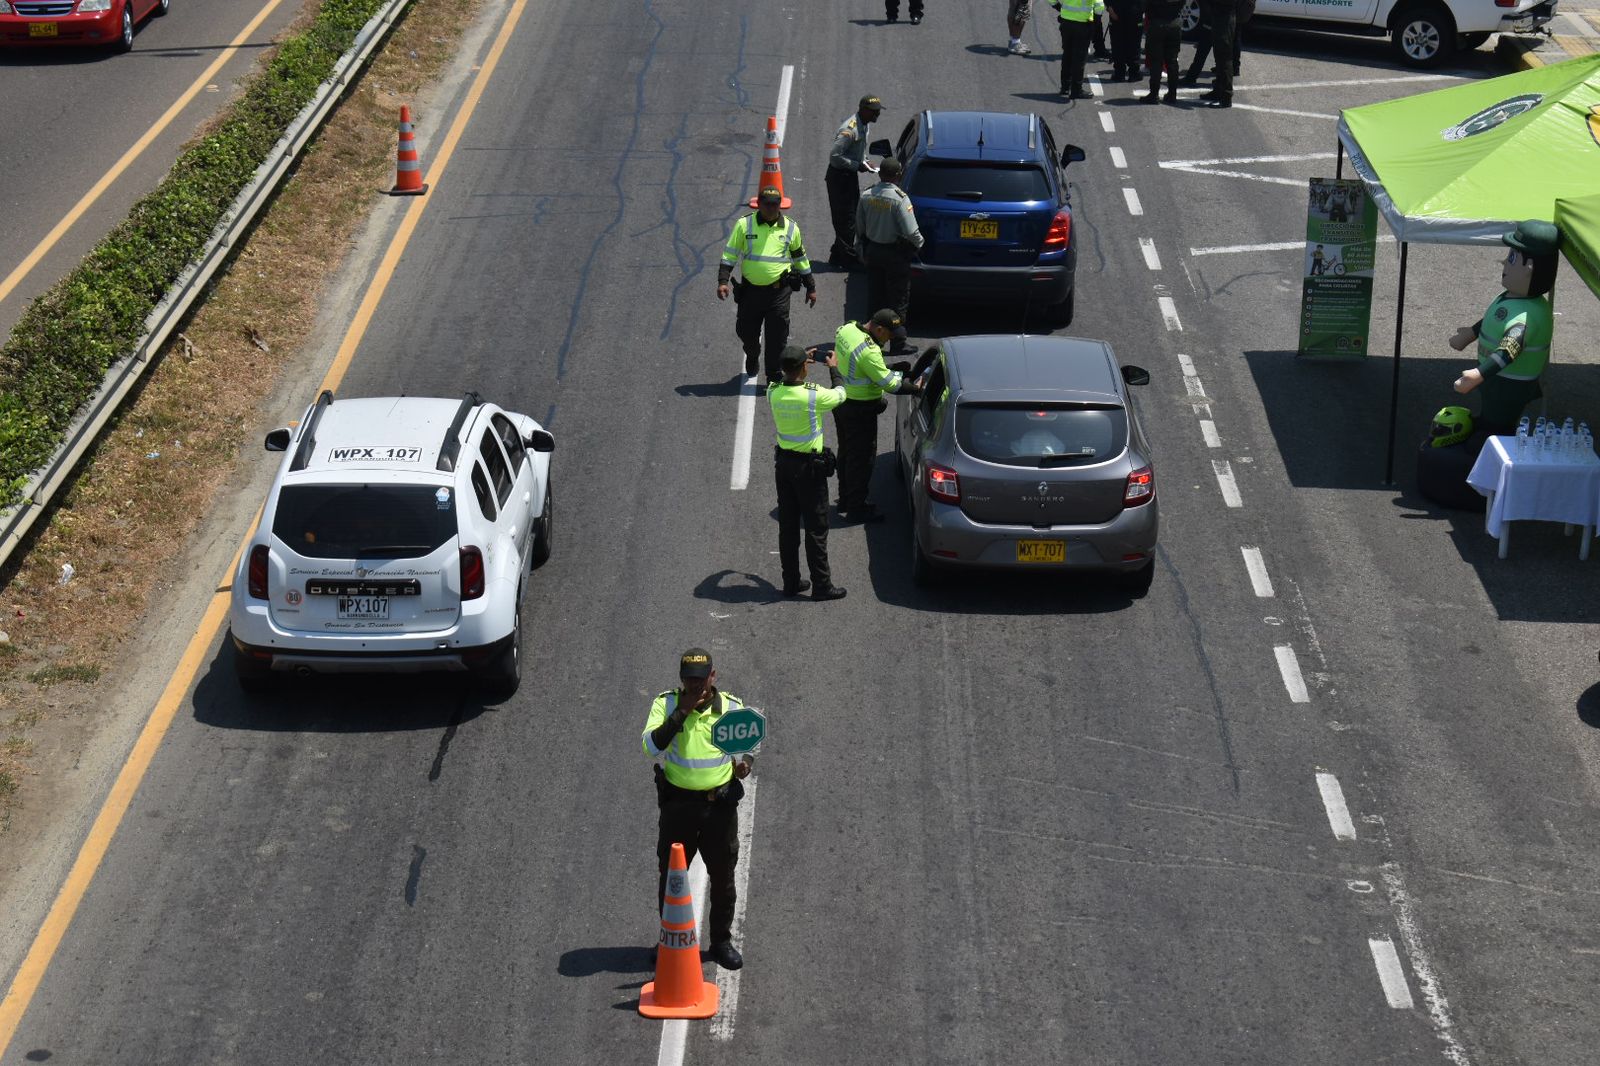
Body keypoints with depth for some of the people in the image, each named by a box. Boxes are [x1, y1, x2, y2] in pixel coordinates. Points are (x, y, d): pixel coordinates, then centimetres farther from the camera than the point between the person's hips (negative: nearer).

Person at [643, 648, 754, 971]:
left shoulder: (732, 707, -1)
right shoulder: (666, 704, -6)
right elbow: (651, 746, -19)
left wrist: (743, 763, -12)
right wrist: (682, 712, -24)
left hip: (720, 804, 1)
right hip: (678, 803, -1)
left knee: (723, 877, 10)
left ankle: (722, 941, 26)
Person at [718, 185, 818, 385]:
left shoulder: (790, 228, 3)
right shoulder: (744, 225, -2)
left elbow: (800, 258, 14)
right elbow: (729, 254, -1)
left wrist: (811, 287, 17)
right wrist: (723, 281, -13)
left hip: (778, 291, 0)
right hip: (750, 291, 1)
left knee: (777, 338, -2)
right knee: (745, 331, 13)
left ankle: (774, 378, 10)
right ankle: (752, 356, 45)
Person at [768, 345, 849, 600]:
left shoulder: (774, 394, -8)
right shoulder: (813, 396, -23)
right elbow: (840, 394, -2)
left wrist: (794, 365, 28)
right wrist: (834, 369, 16)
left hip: (784, 462, 5)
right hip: (809, 466, -5)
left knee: (787, 525, 14)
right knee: (816, 527, 3)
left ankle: (791, 581, 21)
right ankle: (821, 585, 7)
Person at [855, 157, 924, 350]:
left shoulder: (867, 196, -3)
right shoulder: (899, 198, -21)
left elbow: (859, 228, 7)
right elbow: (910, 231, -22)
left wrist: (861, 250, 19)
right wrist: (919, 243, -2)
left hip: (872, 252, 6)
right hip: (895, 254, -6)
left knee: (875, 298, 16)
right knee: (899, 301, 4)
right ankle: (898, 345, 7)